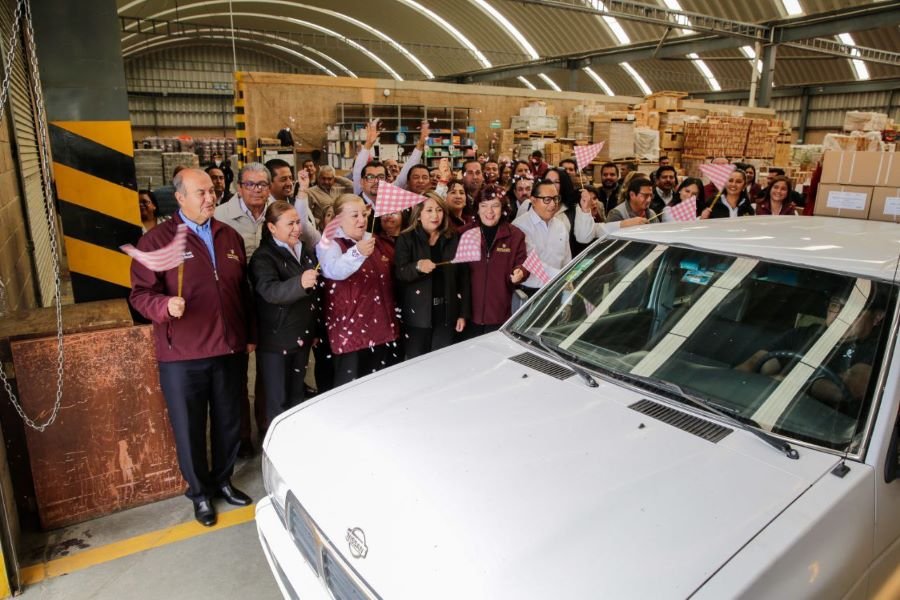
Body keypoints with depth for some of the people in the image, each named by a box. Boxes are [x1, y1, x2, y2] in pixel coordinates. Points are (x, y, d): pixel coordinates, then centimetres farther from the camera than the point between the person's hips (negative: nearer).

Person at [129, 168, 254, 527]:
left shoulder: (230, 236, 8)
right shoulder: (157, 239, -6)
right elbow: (141, 294, -9)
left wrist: (250, 335, 13)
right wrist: (165, 306, -30)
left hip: (228, 349, 4)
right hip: (182, 355, -4)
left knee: (228, 422, 16)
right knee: (189, 428, 9)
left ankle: (222, 480, 38)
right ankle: (200, 492, 30)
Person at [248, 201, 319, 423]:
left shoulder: (302, 251, 11)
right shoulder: (263, 257, -13)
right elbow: (270, 291, -32)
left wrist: (314, 331, 22)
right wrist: (300, 283, -49)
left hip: (302, 338, 7)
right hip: (276, 341, -7)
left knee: (297, 399, 17)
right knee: (278, 404, 1)